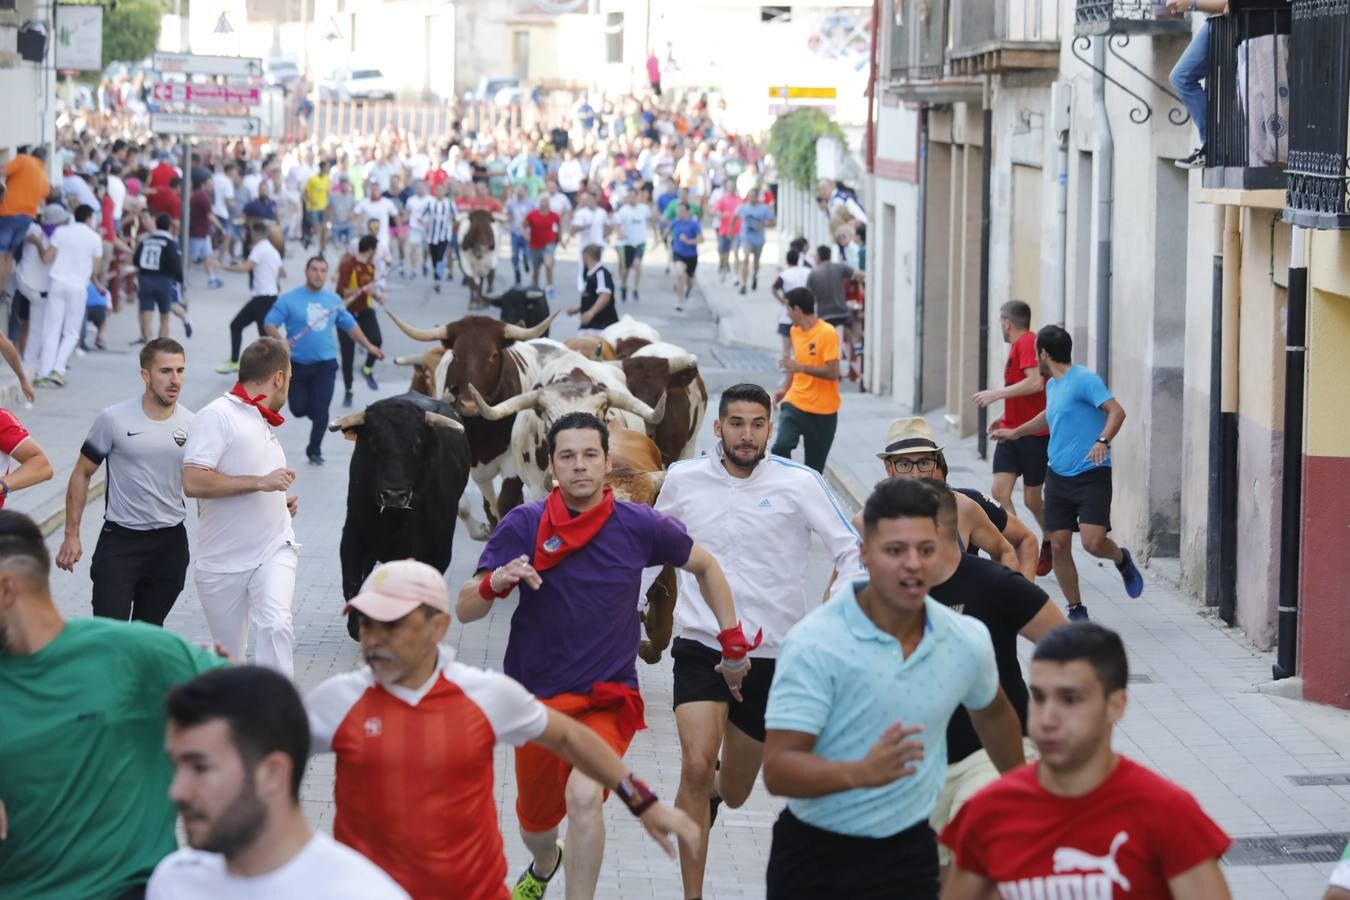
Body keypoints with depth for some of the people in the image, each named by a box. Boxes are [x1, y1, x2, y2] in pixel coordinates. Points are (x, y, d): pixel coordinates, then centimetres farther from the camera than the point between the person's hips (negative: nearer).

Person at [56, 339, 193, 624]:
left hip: (170, 544, 3)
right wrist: (71, 535, -2)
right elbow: (82, 474, 1)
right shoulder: (113, 420, -7)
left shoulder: (191, 425, 1)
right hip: (120, 539, -3)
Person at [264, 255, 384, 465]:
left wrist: (369, 346, 15)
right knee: (299, 409, 0)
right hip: (297, 364, -1)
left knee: (320, 410, -6)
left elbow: (350, 325, 18)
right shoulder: (289, 299, -5)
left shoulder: (333, 300, 7)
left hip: (325, 365, 1)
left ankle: (315, 451, 11)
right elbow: (270, 324, -7)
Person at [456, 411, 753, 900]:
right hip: (537, 696, 1)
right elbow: (465, 609, -11)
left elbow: (705, 565, 11)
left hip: (608, 698, -1)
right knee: (535, 819, 17)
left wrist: (734, 644, 10)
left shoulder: (639, 526, -7)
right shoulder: (523, 525, -10)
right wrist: (496, 582, -33)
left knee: (583, 795, -28)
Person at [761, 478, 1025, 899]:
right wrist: (861, 772, -40)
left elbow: (992, 714, 19)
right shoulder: (813, 644, -18)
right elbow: (778, 770, -23)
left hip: (907, 856, 3)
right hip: (812, 854, -2)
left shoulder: (967, 640, -4)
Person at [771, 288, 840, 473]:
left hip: (823, 411, -4)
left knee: (814, 464, 6)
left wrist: (800, 367, -29)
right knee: (781, 447, -20)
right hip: (795, 403, 4)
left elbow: (832, 372, -20)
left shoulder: (827, 333, -15)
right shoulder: (795, 331, 6)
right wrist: (786, 389, 13)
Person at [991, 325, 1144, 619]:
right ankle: (1076, 610, 13)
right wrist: (1014, 433, 47)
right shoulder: (1052, 385, 16)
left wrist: (1103, 441, -37)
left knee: (1092, 542, -19)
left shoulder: (1084, 379, -11)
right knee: (1059, 546, 1)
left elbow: (1116, 411, -21)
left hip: (1091, 475, -8)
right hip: (1058, 476, 8)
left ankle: (1122, 560, 15)